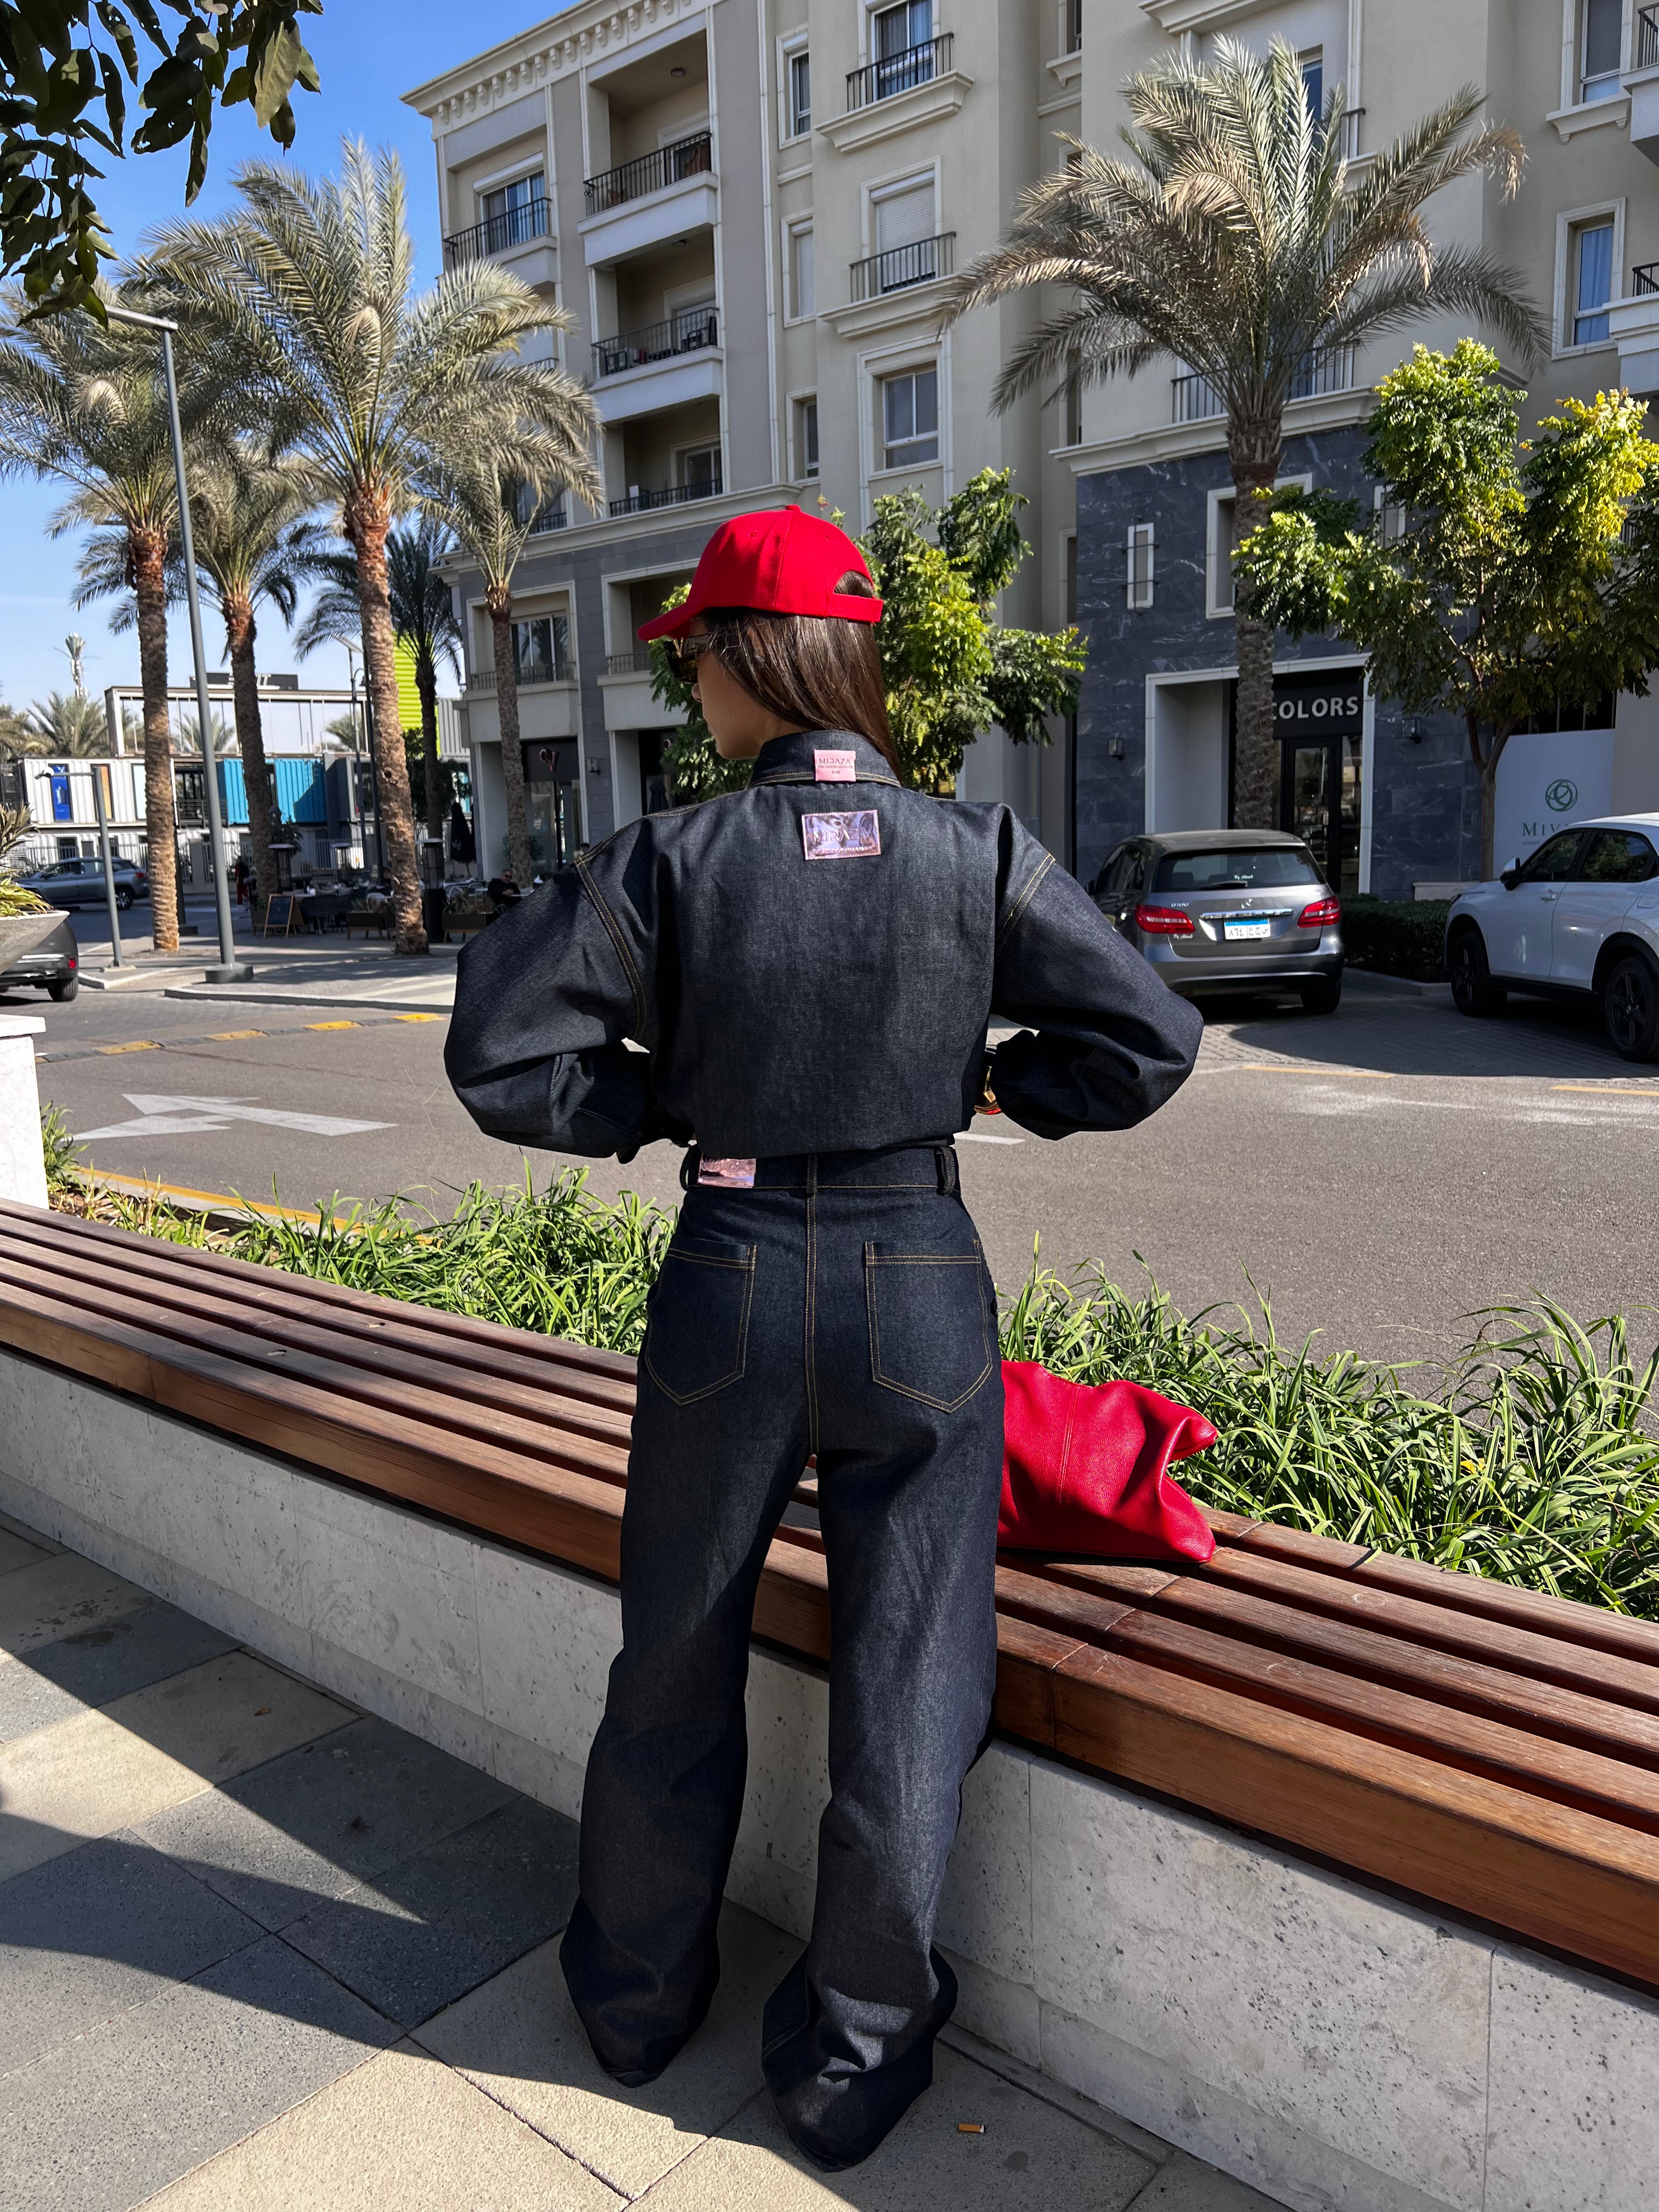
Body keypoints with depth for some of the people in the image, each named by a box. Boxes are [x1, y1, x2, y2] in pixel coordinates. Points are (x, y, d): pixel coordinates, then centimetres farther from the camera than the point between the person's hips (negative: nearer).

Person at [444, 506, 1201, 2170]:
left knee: (678, 1655, 21)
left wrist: (666, 1104, 4)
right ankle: (854, 2054, 32)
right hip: (921, 1288, 1)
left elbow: (500, 1055, -10)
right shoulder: (975, 853, -6)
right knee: (907, 1677, 15)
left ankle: (638, 1988, 43)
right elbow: (1150, 1043, -4)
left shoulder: (672, 860, -10)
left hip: (731, 1283, 0)